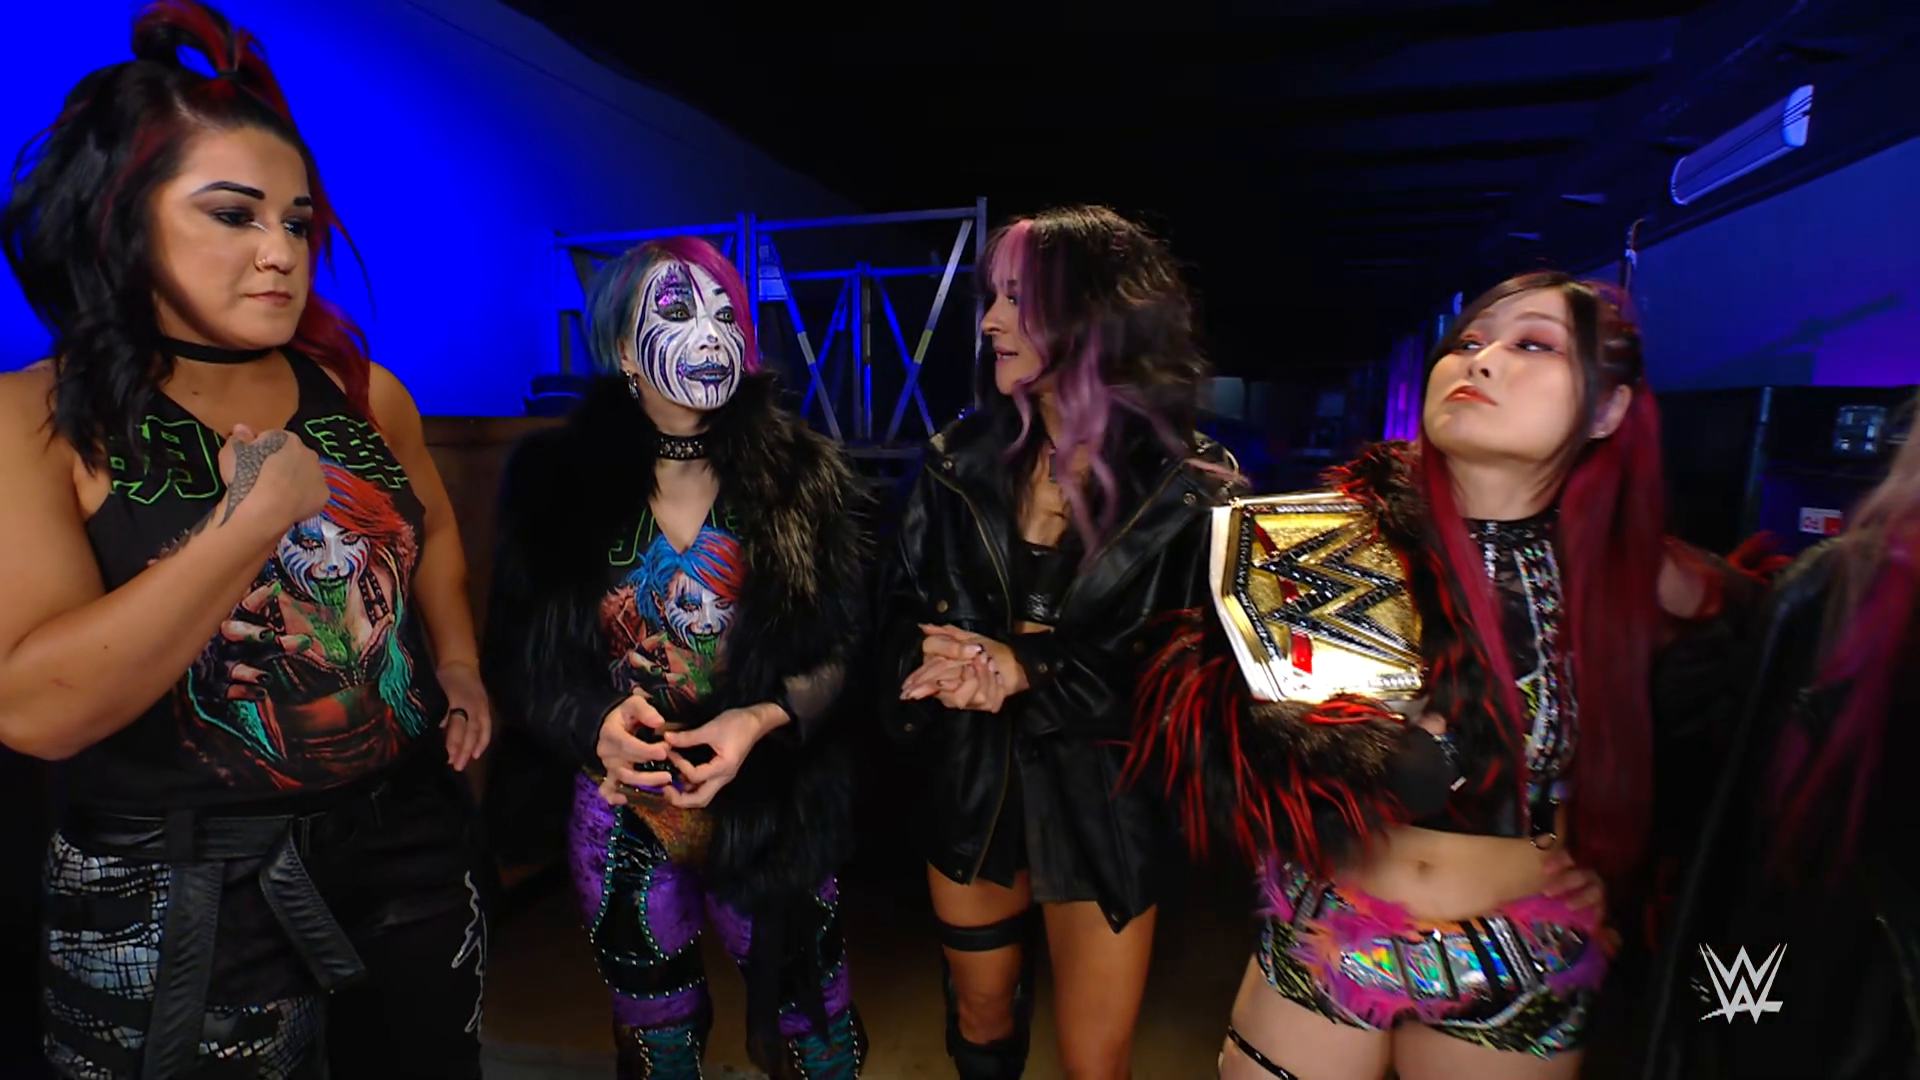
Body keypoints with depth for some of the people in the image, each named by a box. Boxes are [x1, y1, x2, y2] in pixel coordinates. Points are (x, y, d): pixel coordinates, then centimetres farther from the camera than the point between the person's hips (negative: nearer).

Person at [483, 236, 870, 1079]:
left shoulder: (801, 478, -7)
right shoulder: (558, 481, -4)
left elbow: (843, 653, -6)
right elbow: (523, 661, -1)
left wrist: (761, 719, -22)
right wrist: (597, 723, -19)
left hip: (772, 813, -1)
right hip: (621, 819, 1)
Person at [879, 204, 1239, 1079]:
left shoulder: (1190, 488, -15)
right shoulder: (963, 458, -3)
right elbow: (905, 602, -1)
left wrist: (1029, 671, -24)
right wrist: (947, 663, -24)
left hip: (1098, 800, -3)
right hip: (970, 784, 3)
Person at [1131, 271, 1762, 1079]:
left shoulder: (1628, 577, -9)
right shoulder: (1327, 541, -13)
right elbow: (1197, 711, -16)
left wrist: (1615, 854, -2)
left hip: (1519, 979, 1)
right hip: (1317, 947, 0)